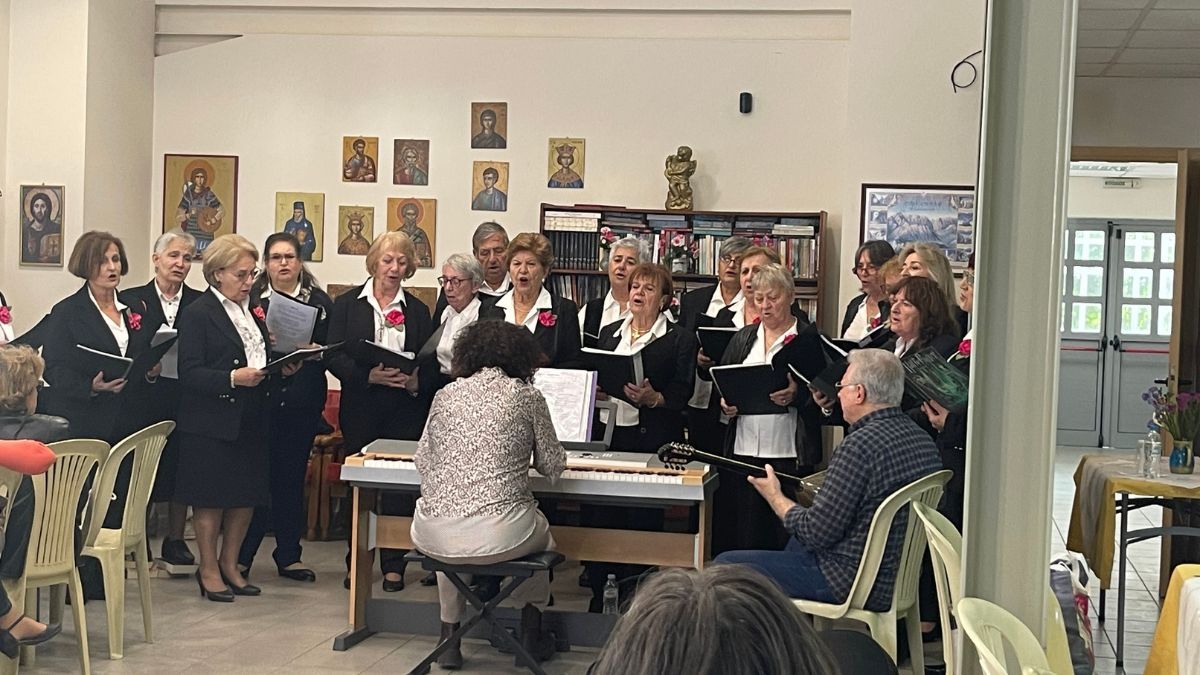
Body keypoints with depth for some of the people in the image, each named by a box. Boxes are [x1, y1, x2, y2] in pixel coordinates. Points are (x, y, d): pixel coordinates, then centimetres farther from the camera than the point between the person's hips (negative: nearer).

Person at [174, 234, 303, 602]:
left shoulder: (254, 310, 14)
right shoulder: (197, 313, -8)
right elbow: (189, 374, -14)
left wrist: (281, 368, 2)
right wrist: (232, 379, -25)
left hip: (251, 419, 7)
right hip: (211, 422, -7)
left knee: (247, 495, 10)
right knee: (211, 498, 3)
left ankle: (230, 564, 25)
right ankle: (209, 570, 16)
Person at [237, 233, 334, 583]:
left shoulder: (320, 302, 9)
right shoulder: (250, 300, 5)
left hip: (302, 402, 2)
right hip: (261, 399, -2)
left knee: (292, 475, 8)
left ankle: (289, 554, 17)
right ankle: (241, 555, 8)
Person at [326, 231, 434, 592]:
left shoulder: (417, 309, 9)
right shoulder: (347, 303, 4)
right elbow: (333, 356, -4)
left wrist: (416, 381, -15)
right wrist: (369, 375, -19)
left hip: (405, 410, 1)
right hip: (361, 409, -1)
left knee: (399, 487, 0)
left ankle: (394, 565, 9)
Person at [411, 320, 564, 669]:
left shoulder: (445, 395, 9)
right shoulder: (527, 396, 3)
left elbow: (423, 460, 15)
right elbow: (551, 464, 10)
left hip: (432, 536, 3)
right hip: (498, 535, -2)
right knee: (541, 532, 32)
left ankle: (449, 639, 37)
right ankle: (530, 637, 40)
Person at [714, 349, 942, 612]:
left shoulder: (859, 445, -25)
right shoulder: (923, 439, 3)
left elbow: (817, 534, -22)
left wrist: (775, 497, -5)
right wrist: (817, 493, 15)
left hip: (850, 582, -10)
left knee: (725, 565, -1)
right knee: (795, 545, 36)